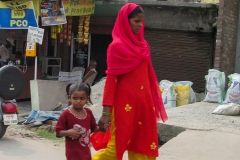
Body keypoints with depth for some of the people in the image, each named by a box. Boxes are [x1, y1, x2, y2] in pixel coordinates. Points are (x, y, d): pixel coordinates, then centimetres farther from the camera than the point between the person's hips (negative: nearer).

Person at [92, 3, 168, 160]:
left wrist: (154, 101, 12)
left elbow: (147, 75, 14)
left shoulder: (143, 45, 10)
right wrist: (106, 111, -14)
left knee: (144, 146, 8)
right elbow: (111, 79, -11)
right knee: (118, 146, -2)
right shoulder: (117, 46, -9)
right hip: (125, 104, -7)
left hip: (144, 102, 7)